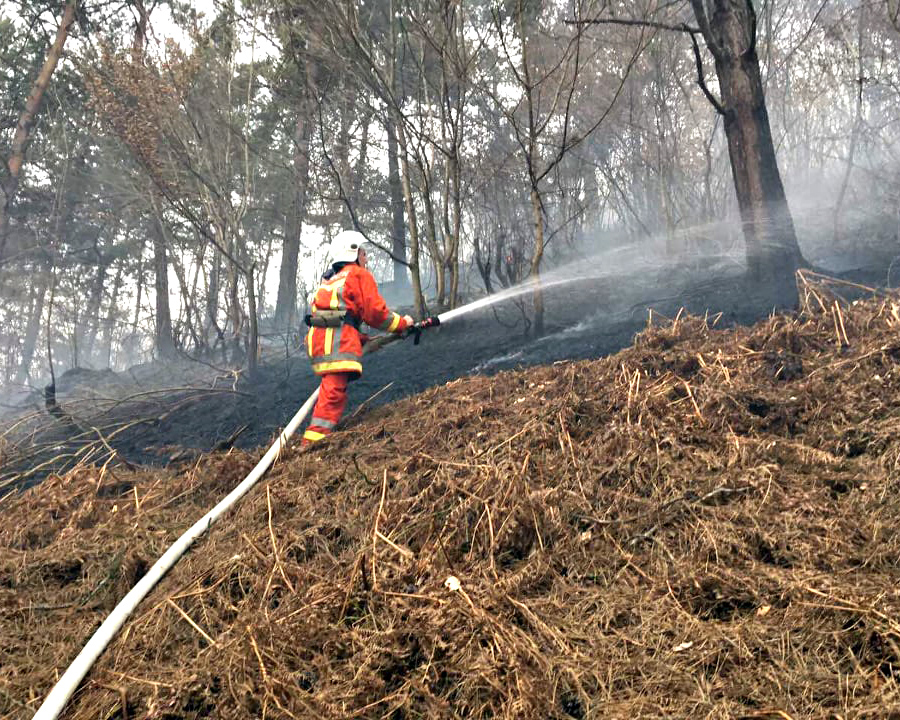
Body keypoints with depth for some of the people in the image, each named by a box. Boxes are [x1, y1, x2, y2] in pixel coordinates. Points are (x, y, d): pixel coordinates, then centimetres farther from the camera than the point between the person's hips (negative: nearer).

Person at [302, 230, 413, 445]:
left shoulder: (329, 280, 33)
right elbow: (375, 312, -1)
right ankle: (313, 441, -24)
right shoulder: (359, 275, 8)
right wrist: (402, 323, 14)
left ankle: (314, 439, 17)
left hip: (316, 339, 8)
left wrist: (366, 340, 25)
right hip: (337, 340, -8)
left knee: (332, 391, 17)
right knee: (334, 392, -14)